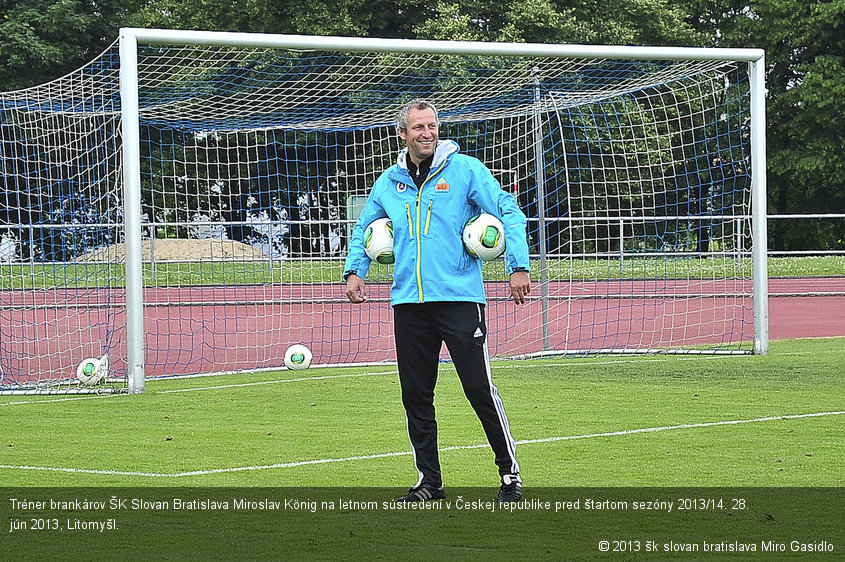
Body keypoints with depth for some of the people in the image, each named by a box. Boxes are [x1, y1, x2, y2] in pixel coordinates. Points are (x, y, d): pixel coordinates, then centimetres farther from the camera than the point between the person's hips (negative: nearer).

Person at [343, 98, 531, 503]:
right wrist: (354, 270, 8)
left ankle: (510, 473, 4)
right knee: (416, 395, 6)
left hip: (459, 298, -4)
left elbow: (509, 212, -2)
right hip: (408, 302, 5)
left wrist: (518, 267, -11)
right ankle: (428, 481, 16)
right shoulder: (389, 181, 12)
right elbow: (364, 229, 25)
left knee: (479, 388, -7)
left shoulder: (465, 169, -1)